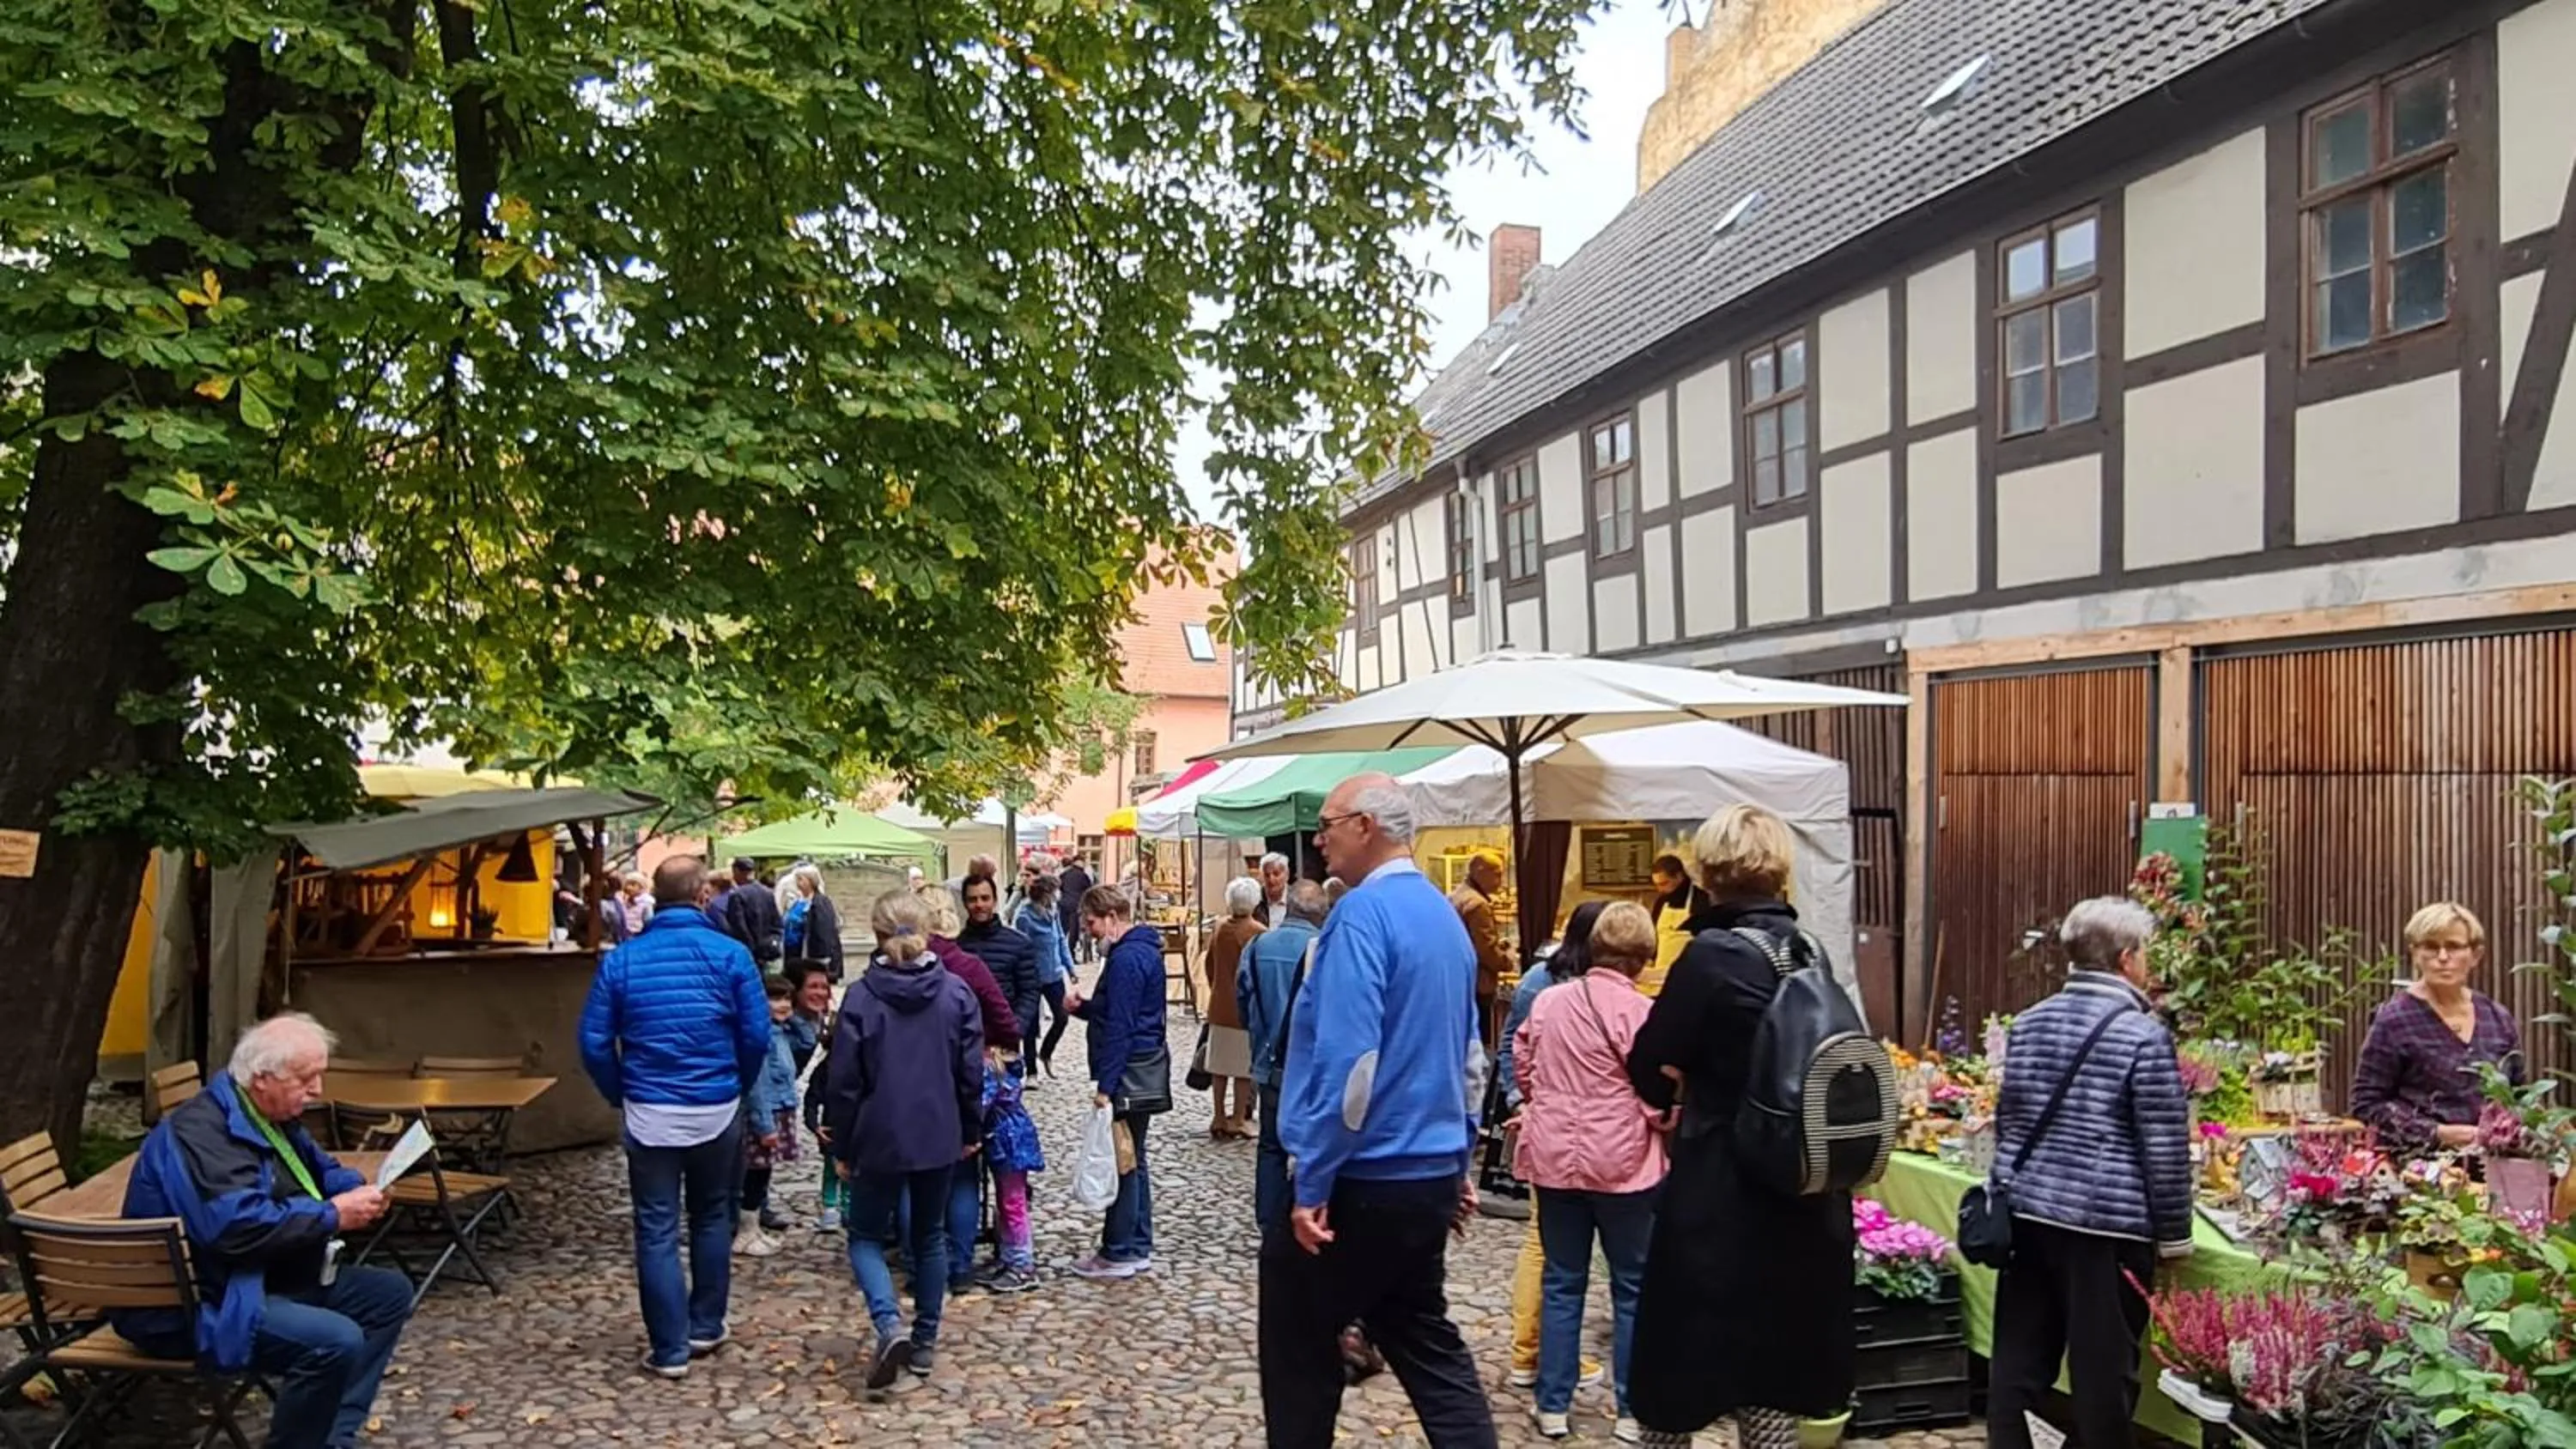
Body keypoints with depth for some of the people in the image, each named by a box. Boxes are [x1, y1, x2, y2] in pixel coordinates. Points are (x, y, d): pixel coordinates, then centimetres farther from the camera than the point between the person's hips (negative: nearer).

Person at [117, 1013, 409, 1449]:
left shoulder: (272, 1116, 8)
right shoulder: (201, 1132, -24)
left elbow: (319, 1171, 22)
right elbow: (240, 1227, -34)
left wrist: (358, 1190, 0)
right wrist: (333, 1216, -24)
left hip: (270, 1280, 11)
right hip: (194, 1304, -11)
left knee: (389, 1293, 6)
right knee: (336, 1341, -30)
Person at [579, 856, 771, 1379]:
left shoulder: (621, 959, -3)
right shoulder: (730, 953, -8)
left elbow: (594, 1042, -2)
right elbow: (757, 1035, -8)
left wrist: (620, 1095, 13)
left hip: (649, 1114, 0)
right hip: (717, 1109, 0)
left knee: (656, 1231, 8)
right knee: (713, 1218, 18)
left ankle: (670, 1349, 11)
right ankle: (706, 1326, 27)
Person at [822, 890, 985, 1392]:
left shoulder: (860, 996, -12)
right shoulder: (957, 993, -5)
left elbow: (844, 1080, -8)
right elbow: (971, 1071, -1)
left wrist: (842, 1147, 2)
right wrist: (971, 1132, 12)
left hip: (879, 1139, -3)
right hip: (939, 1137, 3)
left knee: (866, 1236, 14)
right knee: (930, 1236, 19)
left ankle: (890, 1324, -7)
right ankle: (925, 1341, 24)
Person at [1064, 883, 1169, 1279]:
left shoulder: (1127, 958, -17)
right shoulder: (1144, 950, 14)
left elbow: (1119, 1027, -21)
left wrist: (1105, 1085, -20)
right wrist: (1083, 1007, 7)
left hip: (1129, 1072, -10)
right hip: (1144, 1071, 10)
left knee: (1123, 1162, -3)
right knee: (1133, 1160, 15)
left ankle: (1119, 1253, 5)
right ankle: (1138, 1248, 22)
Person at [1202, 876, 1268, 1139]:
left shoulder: (1219, 930, 0)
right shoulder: (1261, 934, -15)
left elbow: (1210, 965, 11)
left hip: (1219, 1007, 5)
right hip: (1248, 1008, -5)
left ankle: (1219, 1118, 18)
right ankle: (1238, 1119, 9)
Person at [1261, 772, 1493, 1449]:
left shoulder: (1363, 912, -17)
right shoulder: (1444, 915, 10)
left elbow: (1348, 1060, -24)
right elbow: (1469, 1053, 17)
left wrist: (1313, 1183, -18)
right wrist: (1458, 1159, 23)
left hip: (1365, 1177, -8)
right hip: (1430, 1172, 8)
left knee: (1298, 1342, 10)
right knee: (1425, 1340, 18)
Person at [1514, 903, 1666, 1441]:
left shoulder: (1547, 1001, 2)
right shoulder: (1639, 1011, -15)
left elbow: (1522, 1067, 12)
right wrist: (1670, 1123, 7)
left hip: (1554, 1157, 5)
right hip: (1623, 1161, -4)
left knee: (1562, 1282, 13)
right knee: (1633, 1287, 9)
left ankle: (1553, 1405, 19)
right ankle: (1633, 1412, 17)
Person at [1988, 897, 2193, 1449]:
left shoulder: (2028, 1023, 8)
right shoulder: (2143, 1035, -11)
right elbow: (2166, 1150, -10)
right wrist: (2174, 1233, 1)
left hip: (2028, 1213, 6)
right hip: (2107, 1224, -6)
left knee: (2019, 1359, 12)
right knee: (2103, 1371, 6)